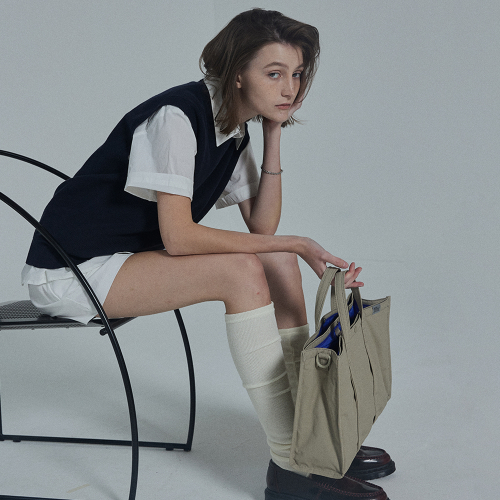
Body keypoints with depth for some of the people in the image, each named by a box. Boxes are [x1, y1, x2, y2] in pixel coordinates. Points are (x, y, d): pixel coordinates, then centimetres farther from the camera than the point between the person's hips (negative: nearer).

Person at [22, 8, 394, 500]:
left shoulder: (233, 131, 4)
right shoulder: (177, 115, -22)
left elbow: (262, 227, 1)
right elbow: (178, 237, -28)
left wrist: (274, 136, -6)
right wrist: (294, 243, -23)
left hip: (135, 256, 9)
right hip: (72, 269, -8)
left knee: (279, 265, -3)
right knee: (242, 271, -26)